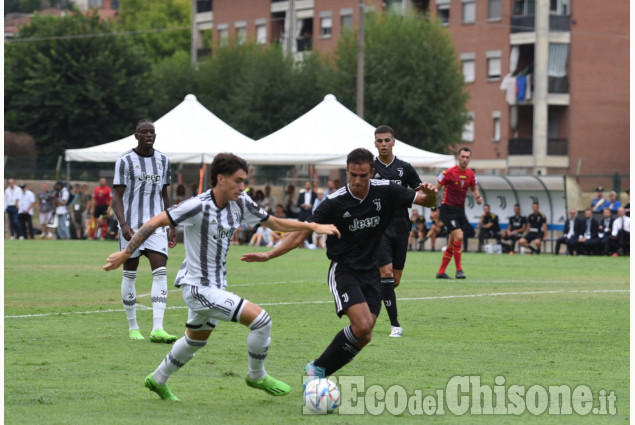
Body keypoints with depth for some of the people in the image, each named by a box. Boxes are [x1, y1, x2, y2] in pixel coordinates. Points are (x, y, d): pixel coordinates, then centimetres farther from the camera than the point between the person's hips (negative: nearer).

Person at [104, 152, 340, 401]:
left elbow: (275, 223, 7)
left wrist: (314, 226, -3)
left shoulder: (240, 204, -2)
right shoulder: (199, 206, -23)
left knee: (195, 341, 28)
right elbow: (155, 223, -19)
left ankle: (158, 380, 47)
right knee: (260, 319, -16)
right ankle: (257, 377, 5)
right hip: (197, 286, -9)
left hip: (215, 287, 9)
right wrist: (125, 254, -19)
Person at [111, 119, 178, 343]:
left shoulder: (163, 161, 11)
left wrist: (172, 227, 14)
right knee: (129, 275, 4)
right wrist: (123, 224, -20)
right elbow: (117, 195, -7)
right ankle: (133, 327, 16)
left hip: (156, 224, 3)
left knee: (160, 272, -11)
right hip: (131, 226, -3)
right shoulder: (125, 161, -4)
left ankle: (157, 329, -18)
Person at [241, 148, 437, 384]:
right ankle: (316, 368, -8)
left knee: (364, 337, -6)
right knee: (362, 325, -24)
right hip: (343, 270, -4)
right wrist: (269, 254, -21)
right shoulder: (334, 202, -13)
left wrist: (430, 194, -24)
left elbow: (427, 201, 1)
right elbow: (301, 234, -10)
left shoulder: (385, 191, -5)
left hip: (371, 272, 4)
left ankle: (317, 373, 9)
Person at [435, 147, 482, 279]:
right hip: (448, 209, -6)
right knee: (459, 236, -21)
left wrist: (478, 197, -2)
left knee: (452, 244, 9)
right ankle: (459, 269, -12)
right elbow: (436, 188, -6)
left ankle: (441, 272, 18)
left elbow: (474, 189, 20)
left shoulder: (470, 174, 5)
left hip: (460, 210, 6)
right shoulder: (449, 172, -12)